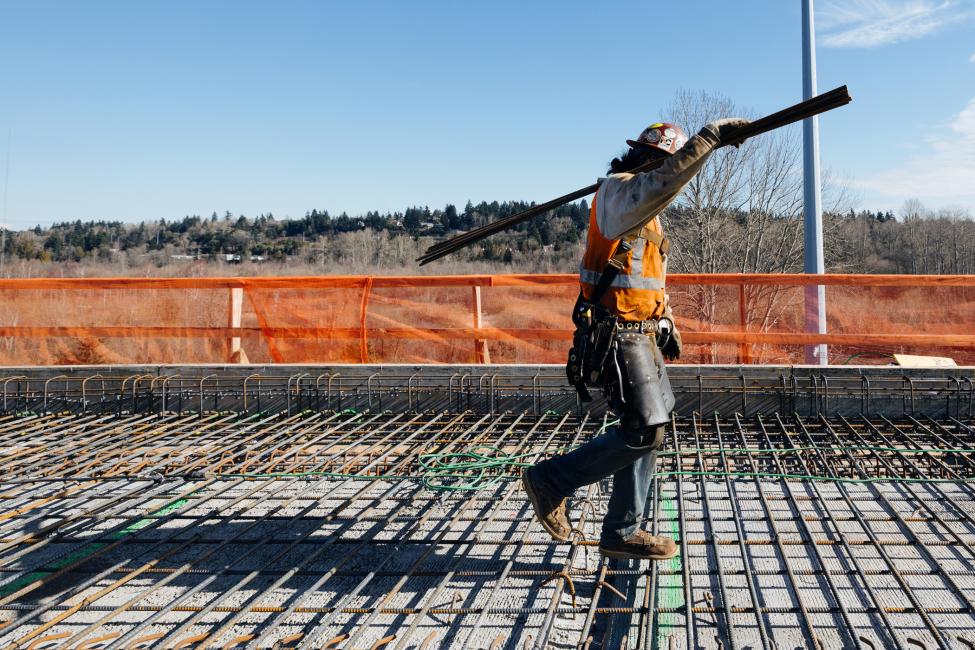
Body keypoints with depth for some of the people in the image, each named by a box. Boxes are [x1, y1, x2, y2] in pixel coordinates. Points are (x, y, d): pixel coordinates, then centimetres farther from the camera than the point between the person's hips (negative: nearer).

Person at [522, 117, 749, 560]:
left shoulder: (641, 207, 21)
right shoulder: (619, 191, -11)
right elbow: (666, 179, -34)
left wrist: (665, 322, 22)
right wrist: (712, 136, -28)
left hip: (641, 334, 11)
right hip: (619, 336, -11)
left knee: (646, 431, 11)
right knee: (643, 434, -11)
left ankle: (621, 533, 19)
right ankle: (550, 481, 3)